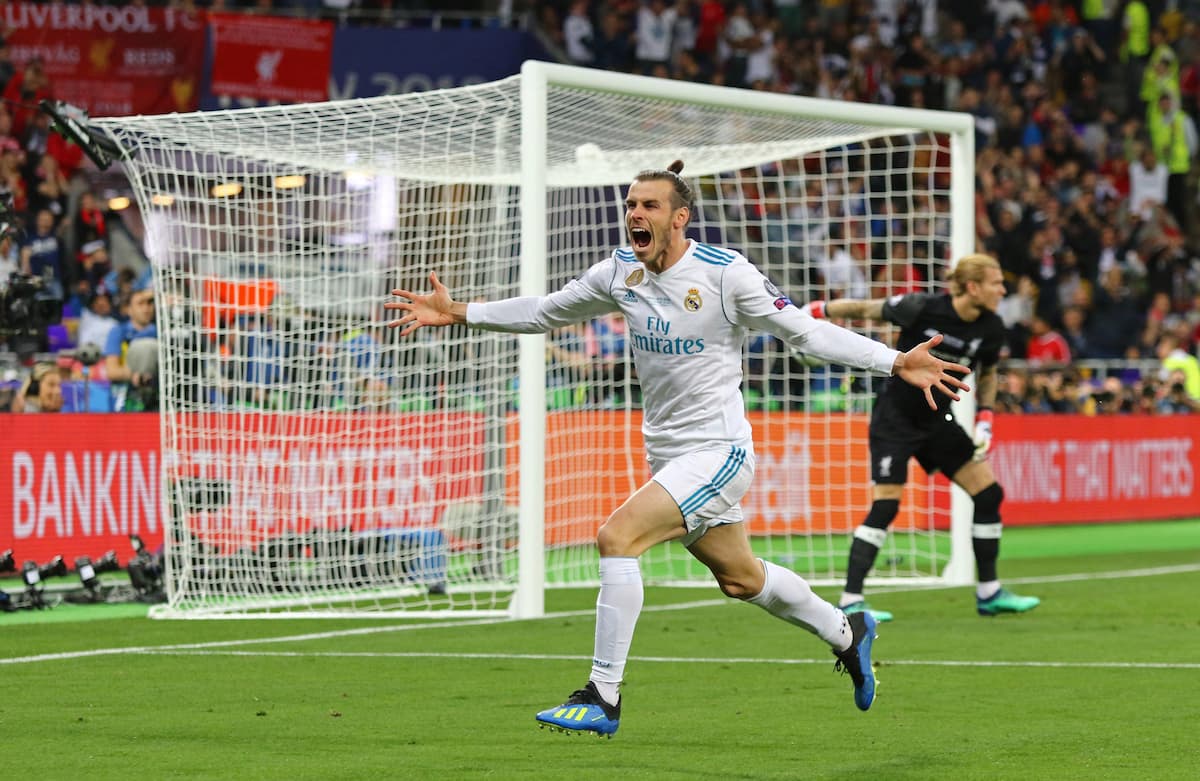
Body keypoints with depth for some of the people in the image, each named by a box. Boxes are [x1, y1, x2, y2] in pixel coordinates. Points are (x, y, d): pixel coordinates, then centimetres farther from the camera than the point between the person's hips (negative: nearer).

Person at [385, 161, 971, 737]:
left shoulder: (726, 274, -16)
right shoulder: (619, 273, 1)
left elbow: (806, 331, -12)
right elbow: (545, 312, 16)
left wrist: (895, 363, -21)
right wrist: (460, 313, 9)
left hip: (718, 451, -7)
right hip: (666, 454, 7)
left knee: (616, 537, -23)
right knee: (740, 578, 20)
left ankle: (602, 698, -17)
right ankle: (848, 633, 45)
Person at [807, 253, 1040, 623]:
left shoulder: (991, 329, -7)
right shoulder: (921, 308, -23)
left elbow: (987, 374, 12)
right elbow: (863, 309, -9)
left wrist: (984, 419, 0)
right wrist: (813, 310, -6)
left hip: (937, 420, 6)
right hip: (895, 418, -6)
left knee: (989, 493, 0)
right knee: (885, 505, -14)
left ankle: (989, 593, 12)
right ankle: (850, 600, -8)